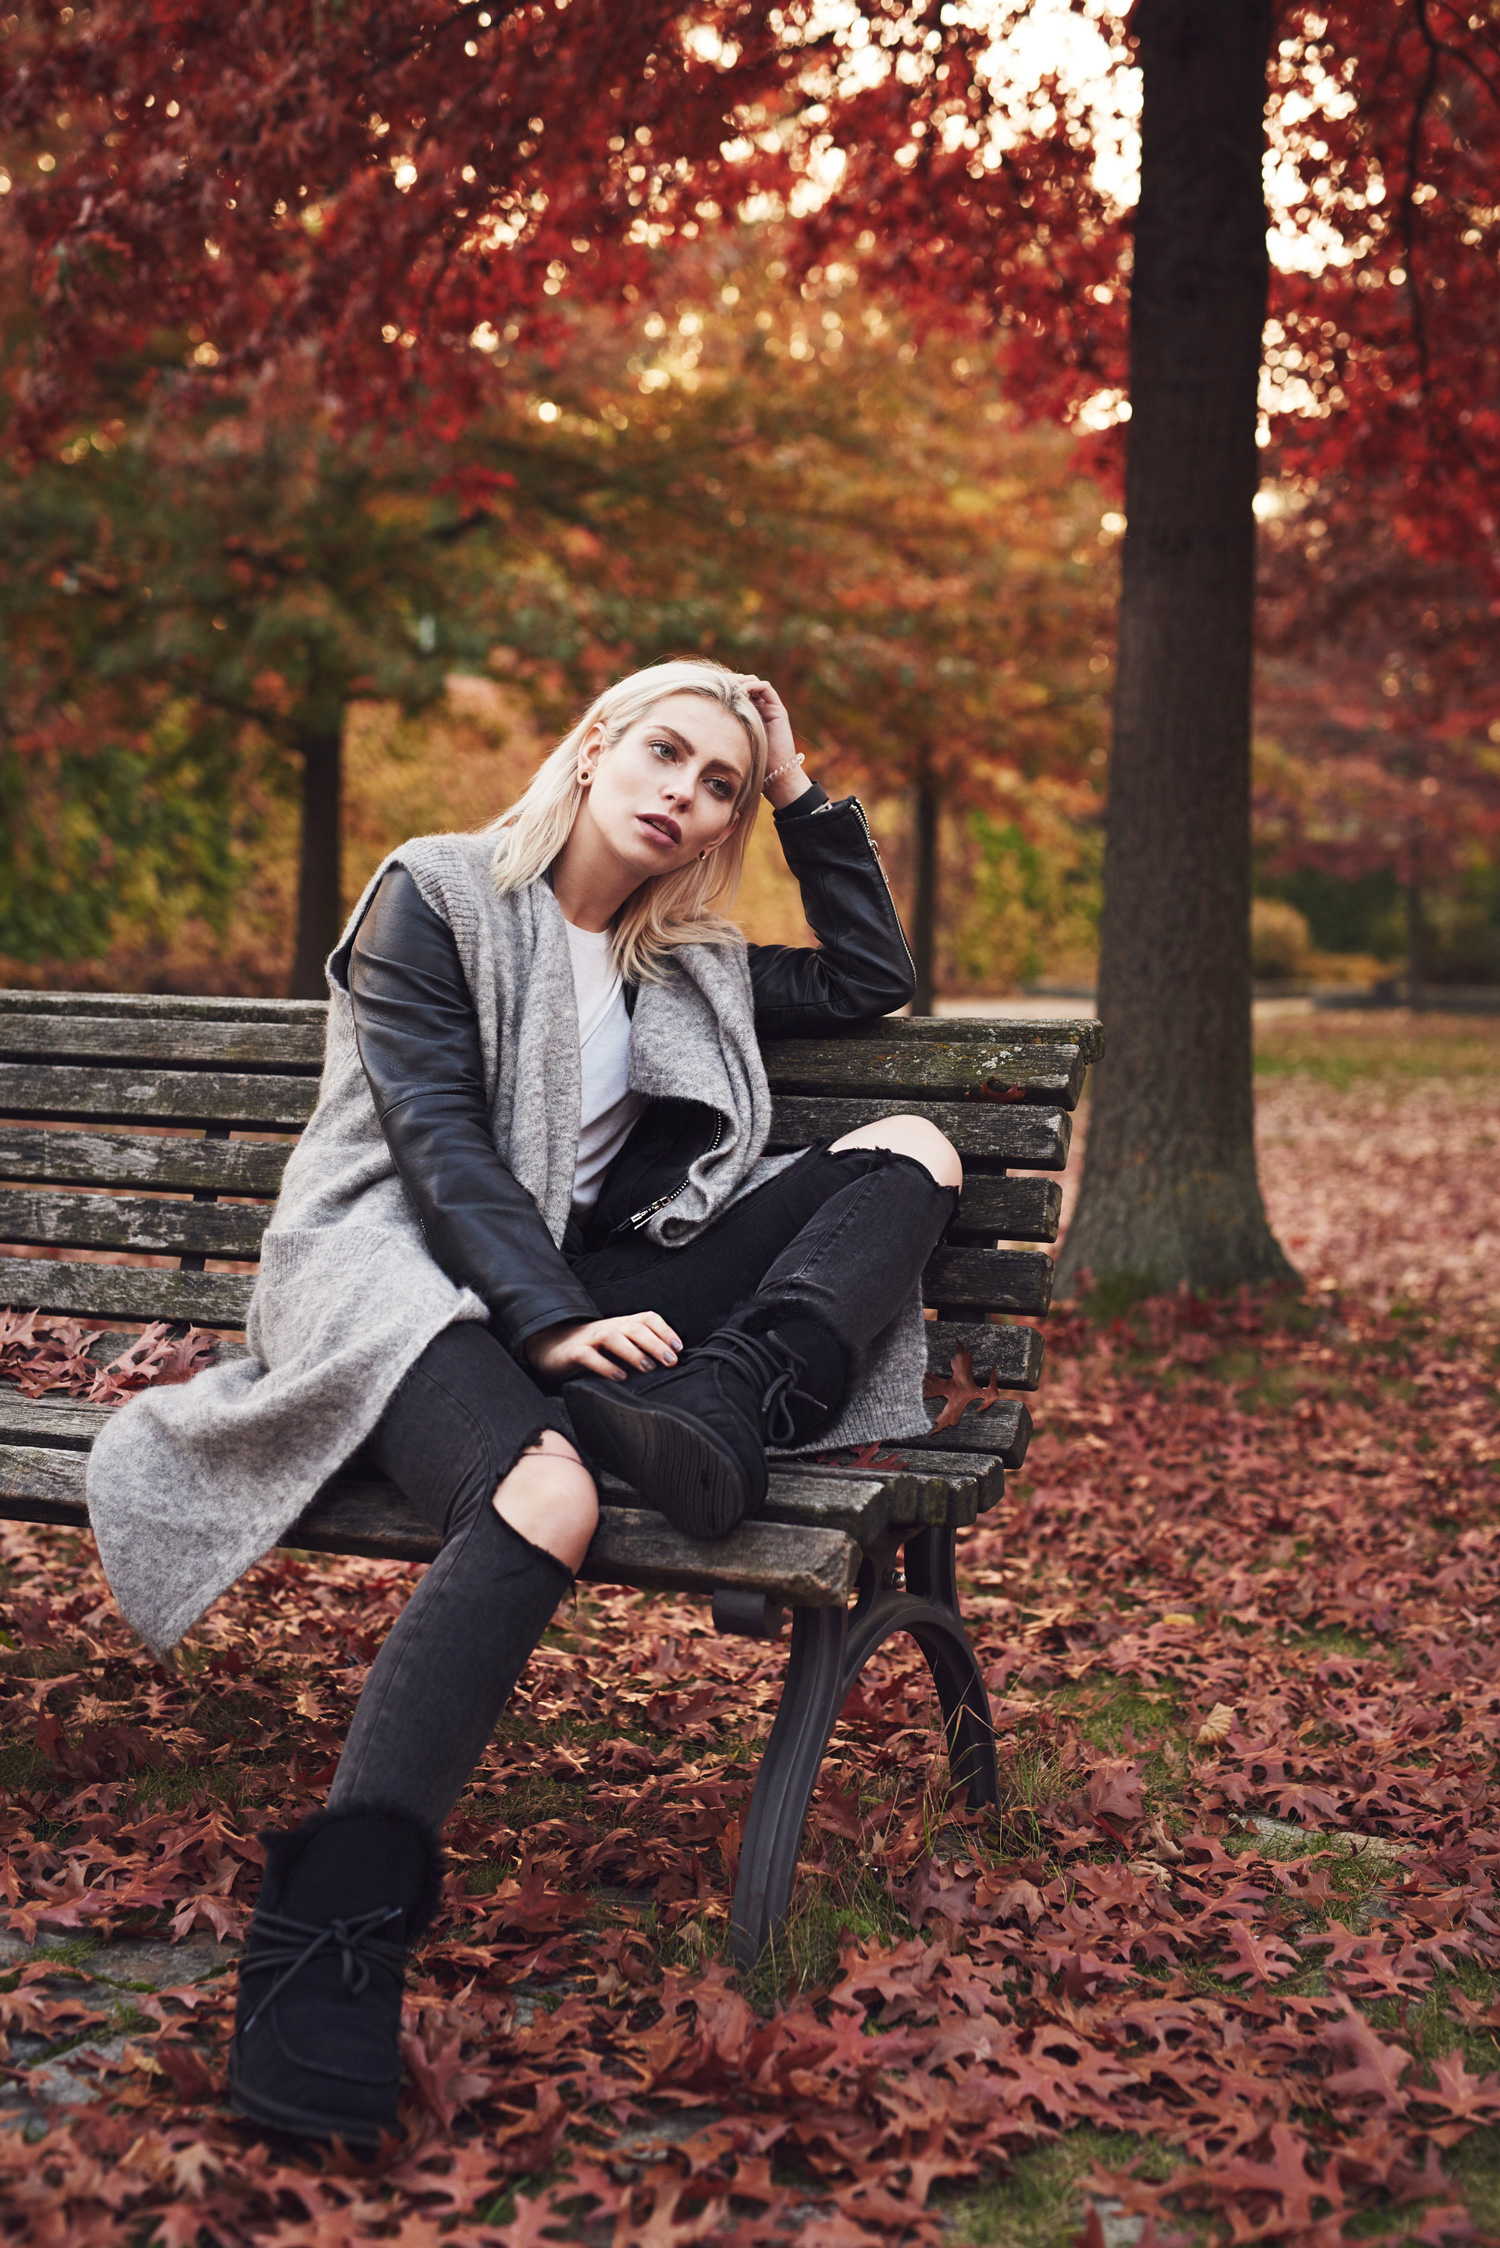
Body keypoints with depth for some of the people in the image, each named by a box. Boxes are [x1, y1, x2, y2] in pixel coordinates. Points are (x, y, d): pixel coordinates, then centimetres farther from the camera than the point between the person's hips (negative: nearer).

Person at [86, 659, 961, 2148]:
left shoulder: (687, 967, 23)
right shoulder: (434, 897, 5)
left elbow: (872, 980, 29)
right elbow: (436, 1134, -7)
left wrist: (801, 795, 21)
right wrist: (550, 1317, -22)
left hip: (579, 1289, 6)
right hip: (397, 1280, -6)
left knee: (911, 1149, -6)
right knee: (545, 1495, -42)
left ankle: (715, 1411, -32)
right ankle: (323, 1947, -43)